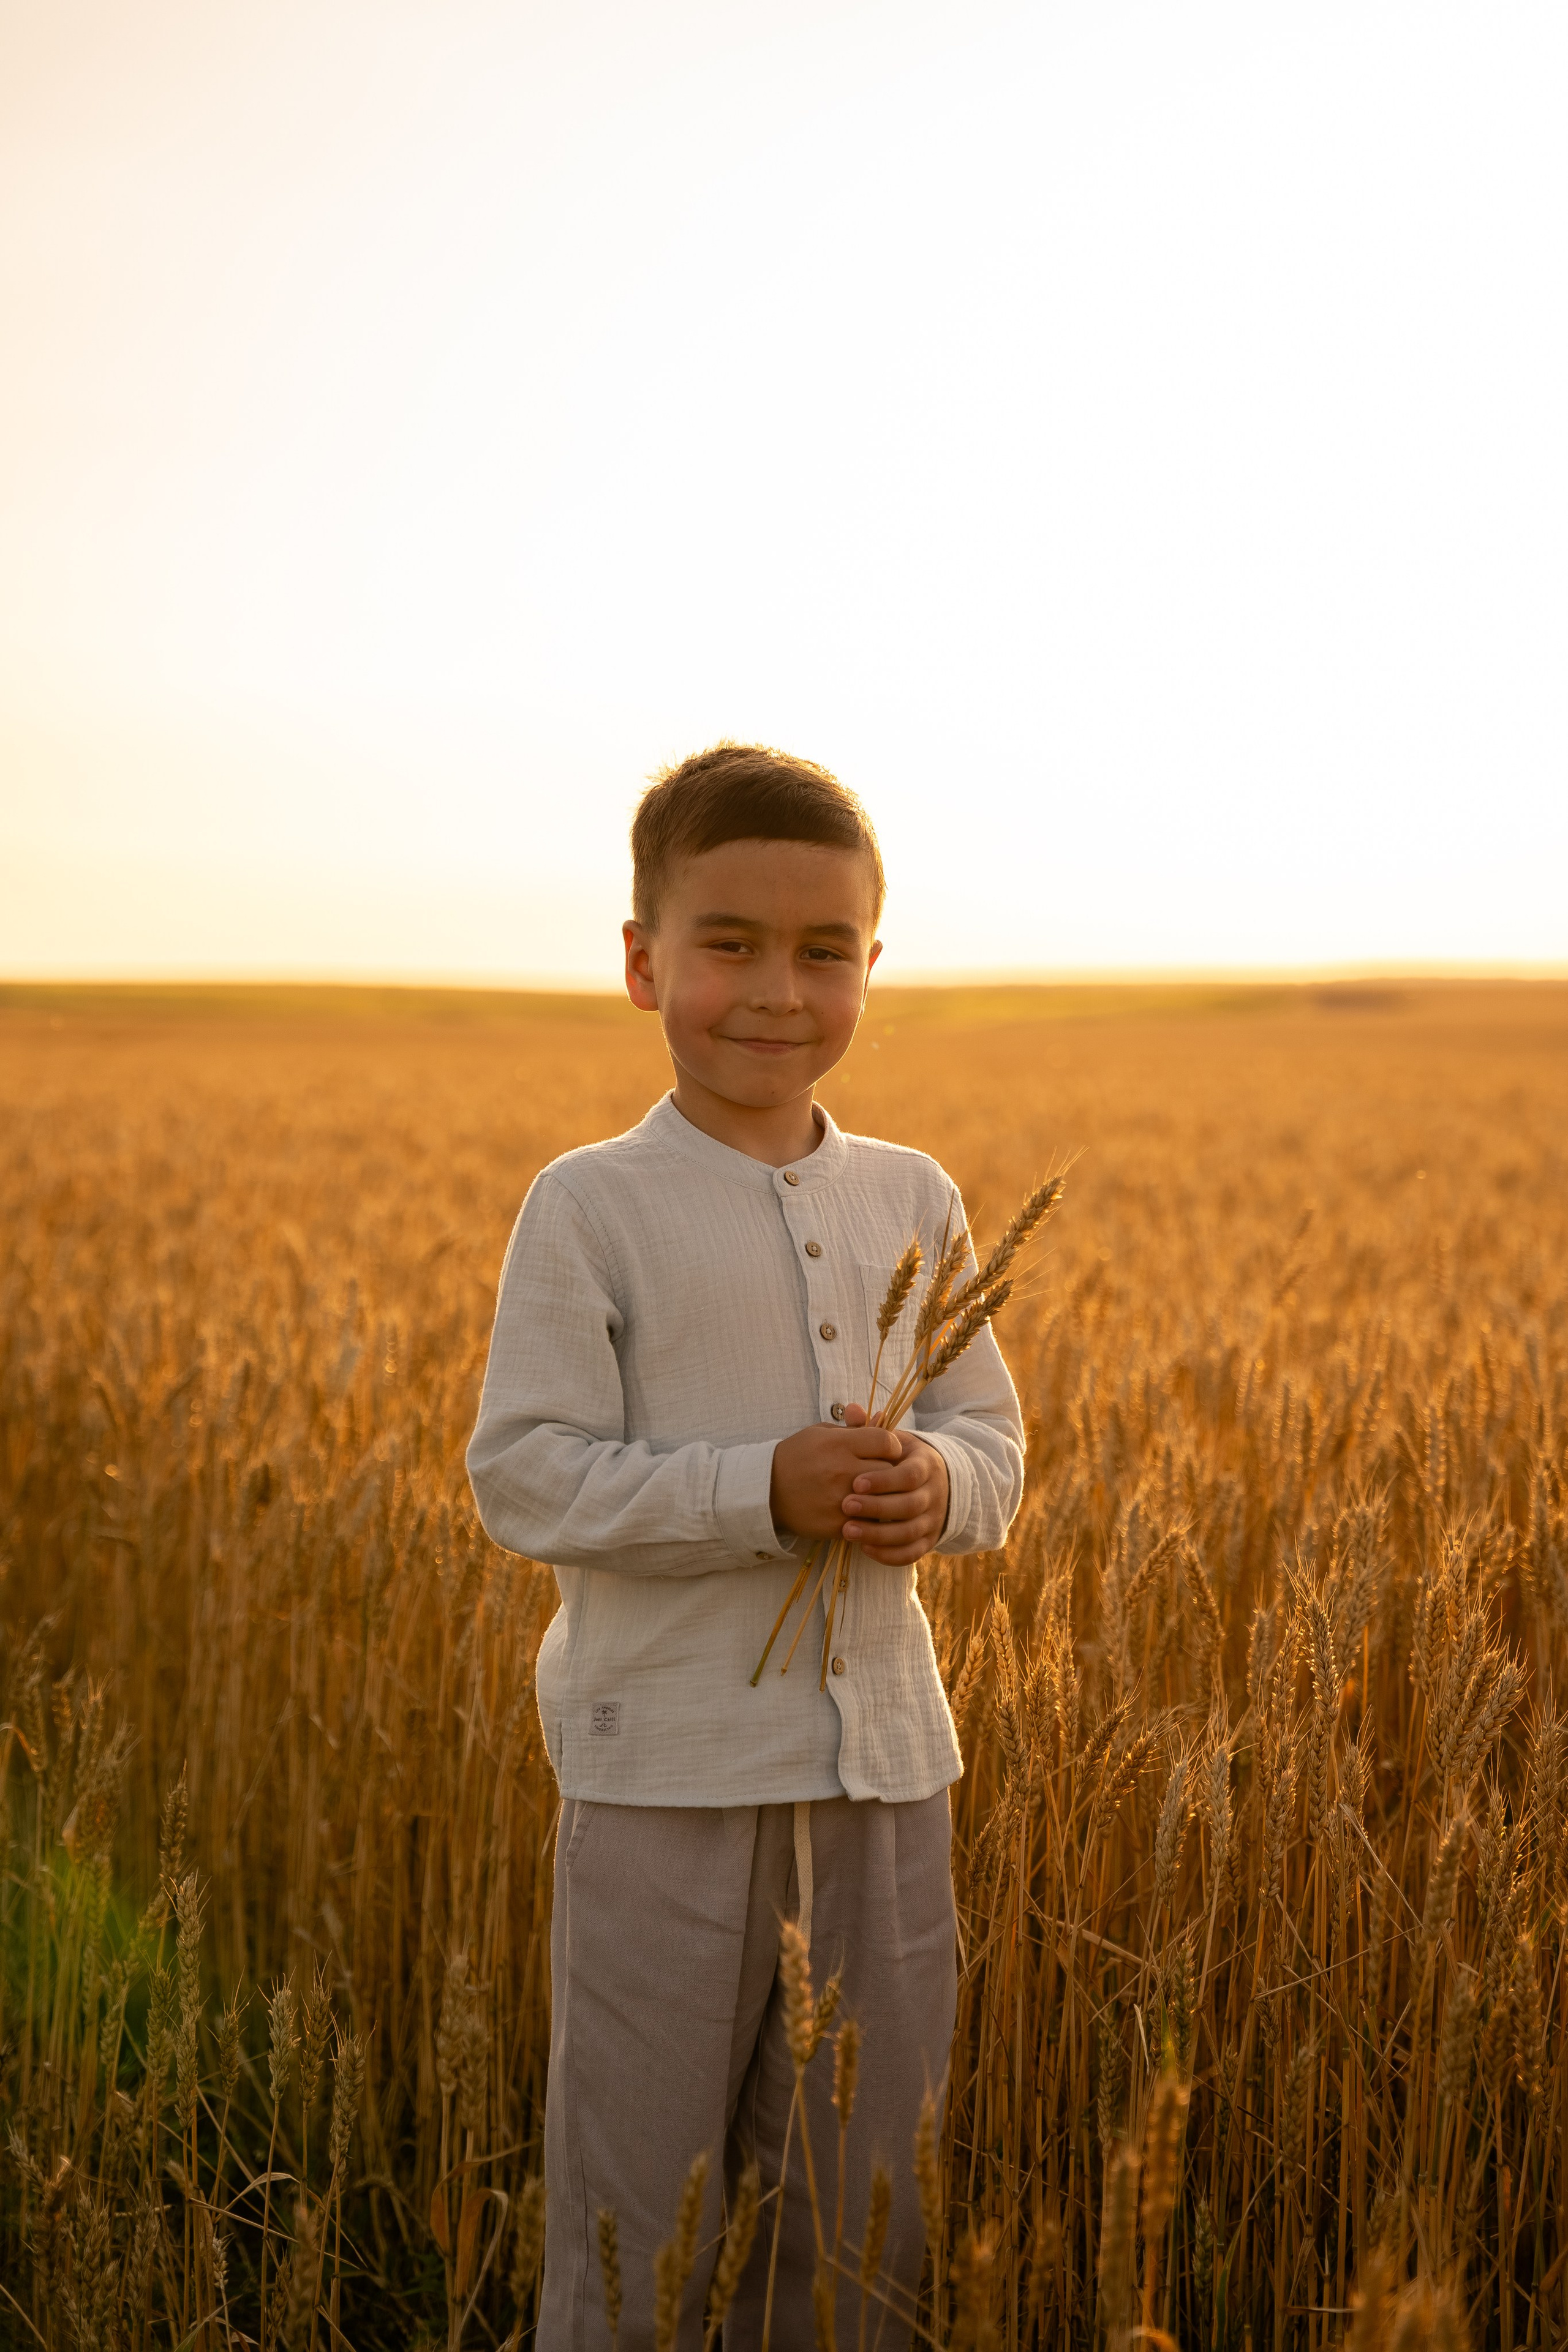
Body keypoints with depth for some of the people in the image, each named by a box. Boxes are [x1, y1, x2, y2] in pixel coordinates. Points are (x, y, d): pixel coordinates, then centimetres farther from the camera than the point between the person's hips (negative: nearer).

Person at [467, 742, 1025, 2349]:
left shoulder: (912, 1201, 6)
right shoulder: (588, 1209, -8)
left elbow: (993, 1437, 11)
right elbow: (524, 1479, -11)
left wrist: (938, 1483, -12)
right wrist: (764, 1492, -22)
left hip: (882, 1763, 4)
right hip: (667, 1771, -4)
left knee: (863, 2193, 16)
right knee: (638, 2211, 7)